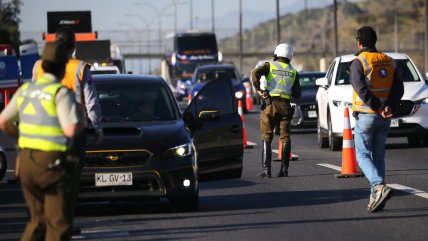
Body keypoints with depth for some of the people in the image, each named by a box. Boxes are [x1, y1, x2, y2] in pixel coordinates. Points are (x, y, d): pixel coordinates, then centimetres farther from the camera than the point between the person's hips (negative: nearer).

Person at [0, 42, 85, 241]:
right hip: (53, 163, -7)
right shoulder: (61, 92, -12)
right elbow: (71, 130, -20)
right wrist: (81, 122, 1)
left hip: (26, 160, 7)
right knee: (59, 223, 1)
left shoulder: (25, 90, 9)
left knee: (38, 219, 18)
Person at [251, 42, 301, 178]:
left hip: (270, 104, -2)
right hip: (285, 105, 2)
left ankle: (266, 169, -7)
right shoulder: (293, 72, 14)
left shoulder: (270, 66, 5)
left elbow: (255, 72, -15)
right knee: (285, 137, 7)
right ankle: (284, 169, 0)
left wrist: (258, 89, -8)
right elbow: (297, 94, 13)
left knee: (267, 137, 2)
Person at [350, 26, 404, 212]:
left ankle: (379, 187, -22)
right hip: (384, 119, 6)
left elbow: (361, 89, -21)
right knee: (378, 155, 12)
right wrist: (388, 107, -11)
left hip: (366, 115, -6)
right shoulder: (388, 61, 10)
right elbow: (398, 88, 1)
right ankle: (375, 197, 10)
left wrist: (378, 108, -16)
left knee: (363, 155, -1)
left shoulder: (358, 62, -9)